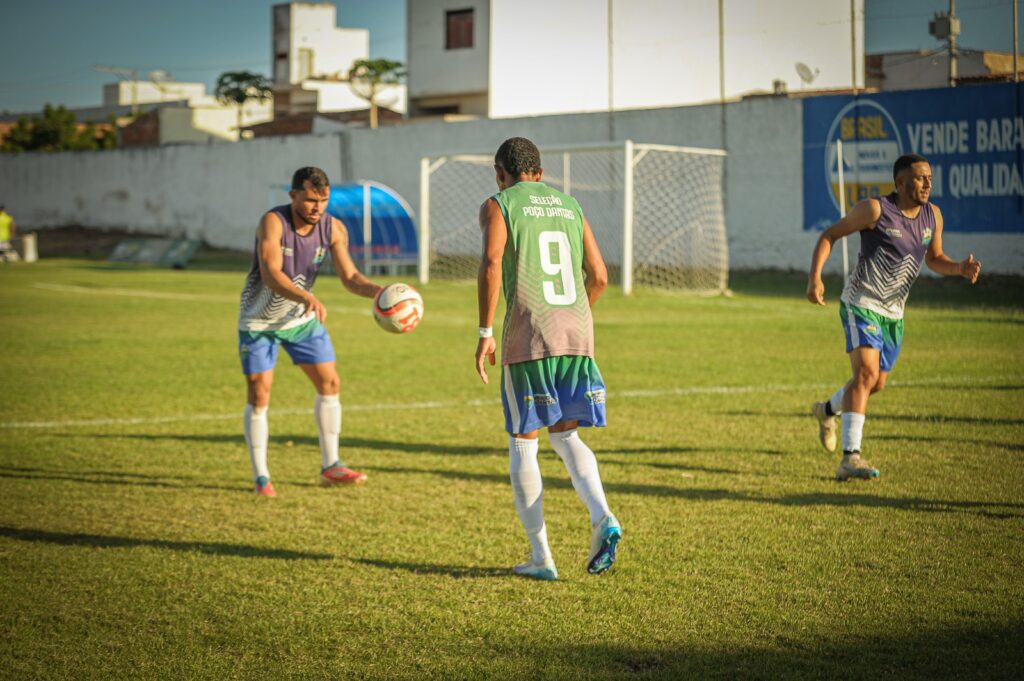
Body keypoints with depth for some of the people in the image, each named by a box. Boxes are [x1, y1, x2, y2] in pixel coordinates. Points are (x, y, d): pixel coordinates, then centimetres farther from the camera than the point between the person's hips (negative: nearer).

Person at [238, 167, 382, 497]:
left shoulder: (333, 228, -12)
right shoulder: (273, 222, -27)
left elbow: (350, 277, -11)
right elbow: (271, 274, -38)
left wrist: (377, 291, -33)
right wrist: (307, 298, -55)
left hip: (302, 319, 5)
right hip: (258, 321, -5)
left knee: (330, 385, 4)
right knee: (259, 396, -6)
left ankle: (330, 467, 17)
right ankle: (260, 476, 5)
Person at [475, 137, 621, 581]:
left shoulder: (498, 205, 4)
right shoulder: (569, 206, 18)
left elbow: (491, 265, -13)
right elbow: (599, 276, 15)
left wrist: (485, 334, -9)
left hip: (526, 338, -4)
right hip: (578, 335, 4)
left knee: (523, 443, 7)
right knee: (565, 435, 18)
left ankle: (540, 557, 6)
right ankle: (601, 517, -8)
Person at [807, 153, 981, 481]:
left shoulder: (932, 215, 3)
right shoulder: (876, 210, -14)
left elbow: (934, 258, 17)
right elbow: (829, 235, -7)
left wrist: (960, 268, -5)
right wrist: (815, 278, -19)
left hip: (893, 314, 7)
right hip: (861, 305, -7)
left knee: (876, 384, 18)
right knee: (866, 373, -23)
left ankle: (827, 410, 49)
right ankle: (850, 458, -25)